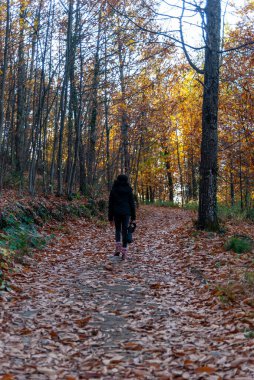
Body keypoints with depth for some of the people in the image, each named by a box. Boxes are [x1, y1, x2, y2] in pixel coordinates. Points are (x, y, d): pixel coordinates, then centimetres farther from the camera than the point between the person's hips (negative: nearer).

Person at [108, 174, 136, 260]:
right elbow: (132, 204, 1)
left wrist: (110, 218, 8)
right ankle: (124, 252, 2)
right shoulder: (128, 190, 1)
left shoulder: (114, 190, 2)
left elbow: (110, 205, 3)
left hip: (116, 213, 0)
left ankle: (118, 248, -3)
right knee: (125, 231, 4)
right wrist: (133, 217, 7)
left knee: (118, 230, 17)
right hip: (126, 213, 0)